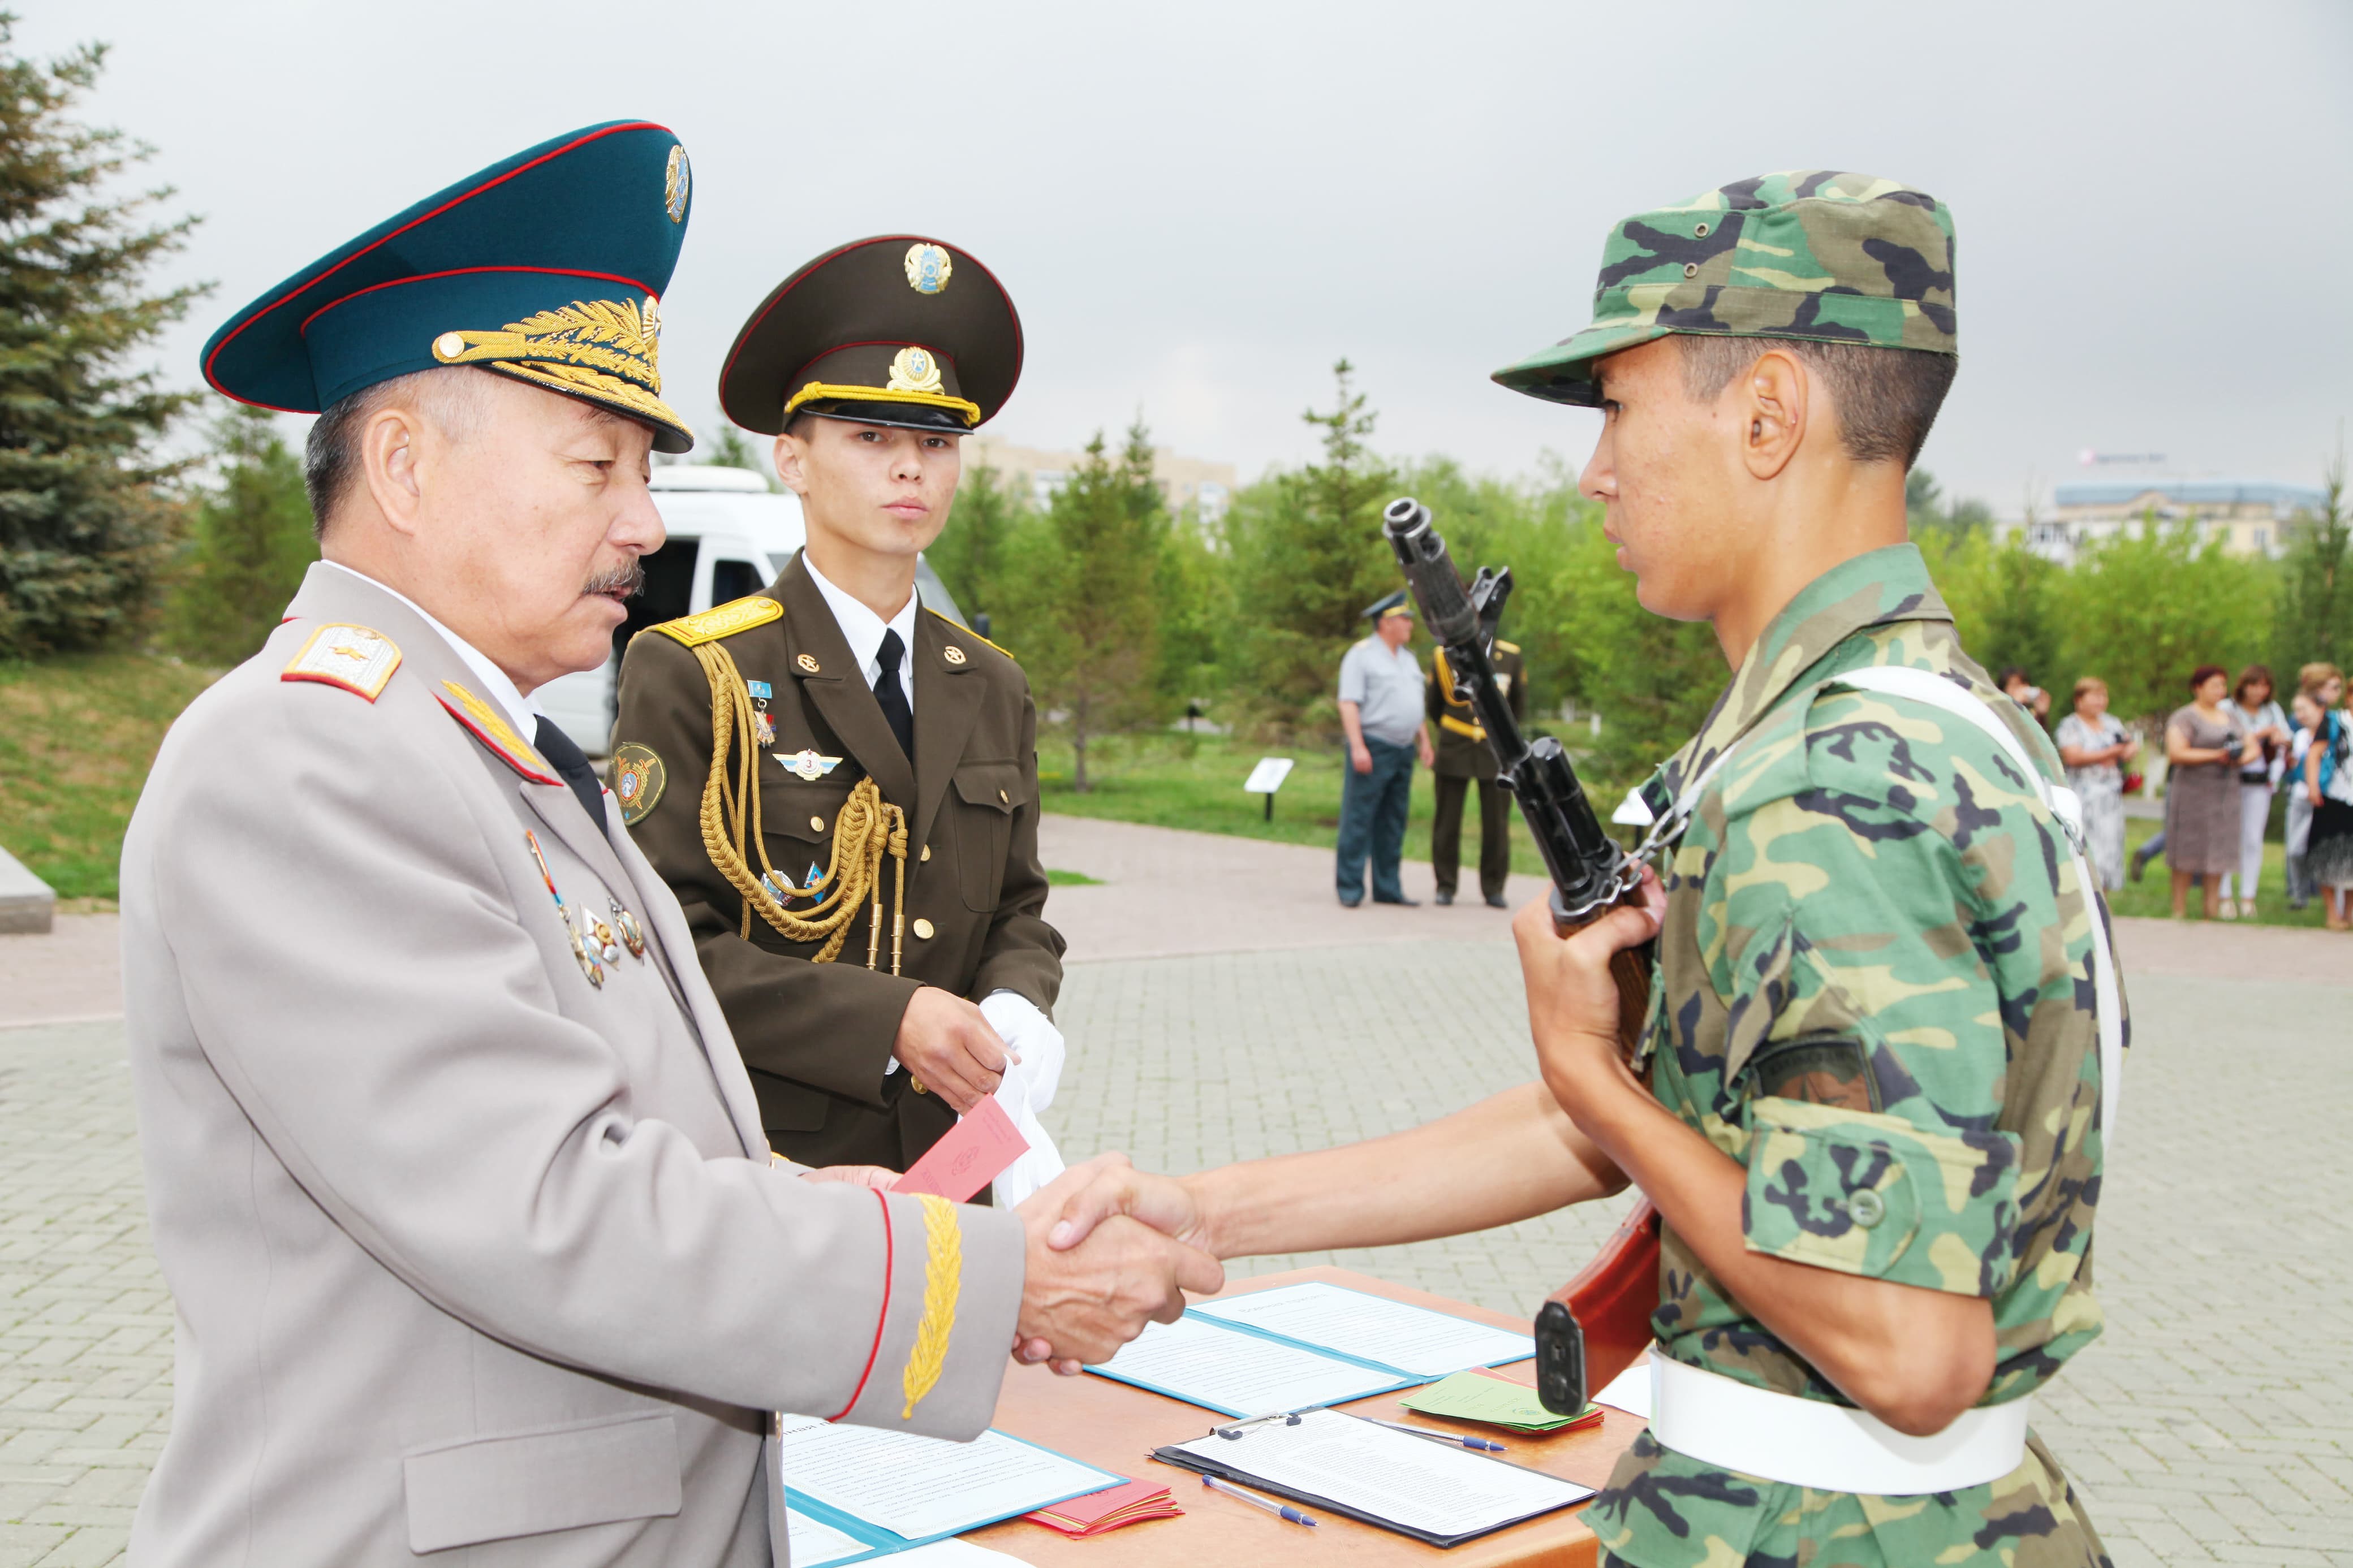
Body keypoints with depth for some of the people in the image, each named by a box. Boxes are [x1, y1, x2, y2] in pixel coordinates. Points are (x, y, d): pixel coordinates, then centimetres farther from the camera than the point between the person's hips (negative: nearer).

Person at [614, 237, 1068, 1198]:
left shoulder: (994, 692, 11)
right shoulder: (687, 674, -7)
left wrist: (1015, 1011, -9)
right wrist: (886, 1020, -21)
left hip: (949, 1155, 5)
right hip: (755, 1154, -4)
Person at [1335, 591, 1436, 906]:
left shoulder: (1409, 660, 18)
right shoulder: (1361, 655, -5)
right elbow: (1348, 704, -13)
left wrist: (1424, 741, 17)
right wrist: (1357, 747, -21)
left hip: (1404, 751, 7)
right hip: (1372, 748, -7)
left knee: (1393, 824, 9)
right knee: (1358, 821, -5)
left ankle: (1388, 888, 14)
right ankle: (1350, 889, -2)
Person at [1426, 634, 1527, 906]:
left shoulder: (1512, 657, -1)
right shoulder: (1444, 656, -3)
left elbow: (1519, 707, 14)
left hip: (1495, 752, 0)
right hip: (1454, 751, 0)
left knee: (1496, 823, 1)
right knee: (1447, 821, 2)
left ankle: (1494, 889, 13)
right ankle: (1445, 886, 13)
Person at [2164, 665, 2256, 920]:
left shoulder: (2230, 717, 17)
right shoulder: (2184, 717, -5)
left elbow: (2254, 748, 18)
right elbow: (2176, 753, -17)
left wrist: (2241, 759, -5)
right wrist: (2216, 755, -17)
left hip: (2226, 792, 6)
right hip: (2192, 791, -6)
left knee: (2217, 855, 5)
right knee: (2187, 856, -4)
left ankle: (2212, 911, 9)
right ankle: (2178, 912, 2)